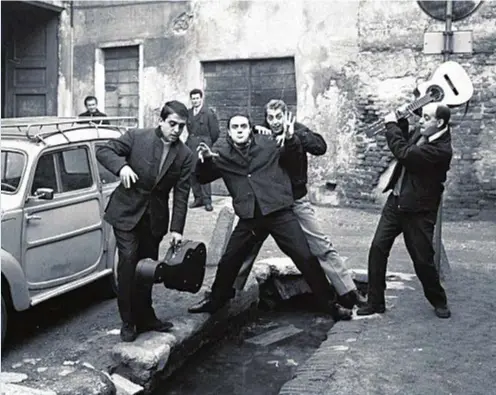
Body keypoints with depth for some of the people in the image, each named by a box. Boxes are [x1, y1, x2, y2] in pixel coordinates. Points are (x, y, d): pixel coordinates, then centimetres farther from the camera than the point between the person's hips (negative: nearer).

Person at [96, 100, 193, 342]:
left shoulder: (185, 155, 0)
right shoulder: (136, 137, -6)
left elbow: (181, 195, -2)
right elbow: (103, 151, -5)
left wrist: (176, 229, -8)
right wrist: (121, 166, -25)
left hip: (155, 219, 3)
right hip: (126, 213, -3)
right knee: (128, 263, -8)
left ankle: (145, 317, 25)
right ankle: (128, 322, 3)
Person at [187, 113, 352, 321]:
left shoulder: (267, 143, 2)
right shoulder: (221, 152, 4)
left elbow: (291, 156, 17)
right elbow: (203, 178, 8)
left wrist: (290, 139, -6)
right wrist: (204, 159, -13)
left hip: (279, 212, -2)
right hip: (249, 218, 2)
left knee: (306, 258, -5)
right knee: (228, 261, 10)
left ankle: (329, 304, 9)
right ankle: (215, 300, 36)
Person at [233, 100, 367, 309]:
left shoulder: (297, 130, -5)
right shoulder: (261, 134, 0)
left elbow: (320, 147, -18)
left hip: (297, 200, -1)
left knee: (323, 247, -1)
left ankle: (349, 293, 6)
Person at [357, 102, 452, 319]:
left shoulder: (442, 149, -22)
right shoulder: (422, 134, 4)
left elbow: (404, 153, -28)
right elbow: (405, 145, 25)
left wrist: (391, 124, -16)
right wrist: (401, 122, 8)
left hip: (418, 211, -7)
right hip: (396, 201, 7)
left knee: (423, 260, 2)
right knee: (377, 248, -2)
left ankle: (439, 302, 27)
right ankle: (375, 301, 7)